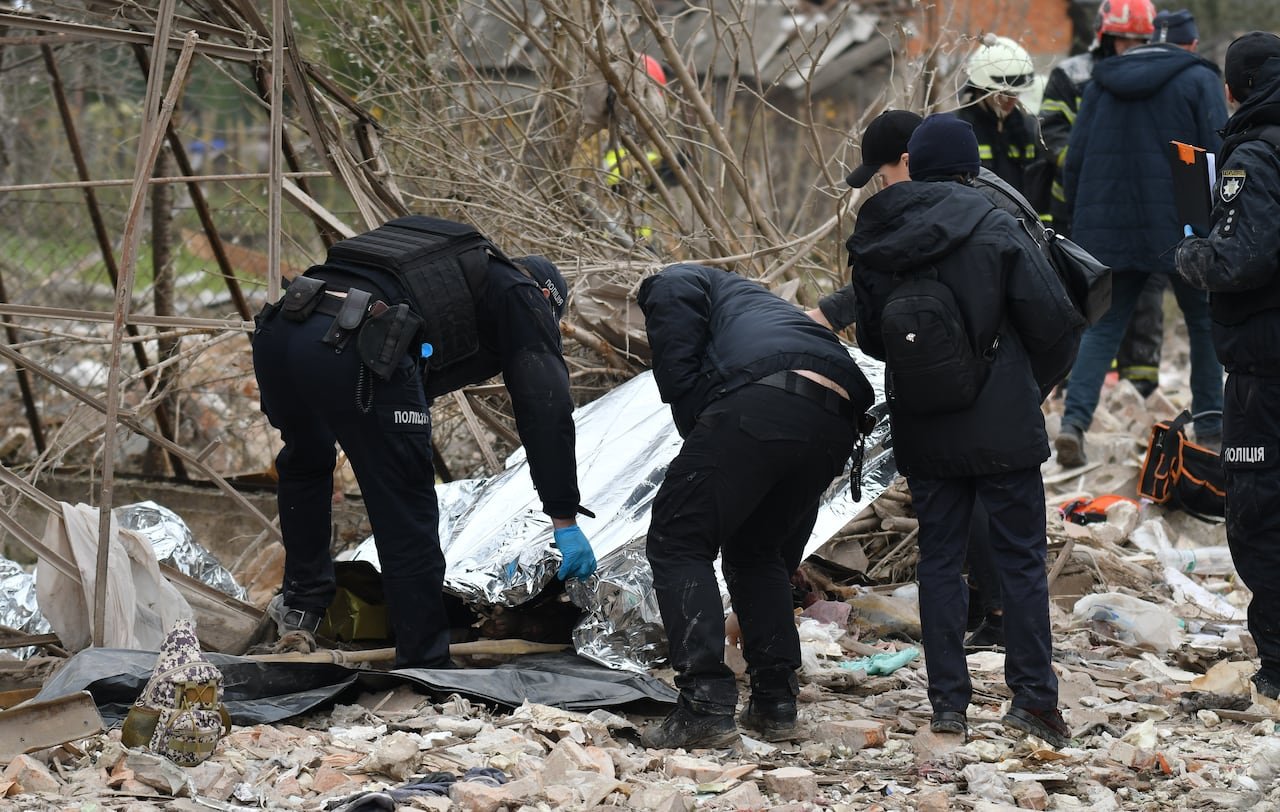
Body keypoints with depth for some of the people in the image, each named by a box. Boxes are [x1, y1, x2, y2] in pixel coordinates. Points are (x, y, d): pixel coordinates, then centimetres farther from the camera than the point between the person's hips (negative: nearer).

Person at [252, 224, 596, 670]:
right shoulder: (522, 297, 21)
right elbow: (546, 407, 9)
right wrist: (565, 520, 8)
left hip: (276, 332, 7)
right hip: (350, 347, -7)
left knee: (305, 461, 37)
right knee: (406, 516, 5)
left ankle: (302, 599, 41)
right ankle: (425, 672, 8)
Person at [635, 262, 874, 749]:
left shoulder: (670, 285, 26)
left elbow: (679, 374, 1)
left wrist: (704, 449, 11)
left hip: (760, 407, -7)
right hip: (838, 421, 7)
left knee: (678, 543, 3)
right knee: (756, 551, 26)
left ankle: (705, 706, -8)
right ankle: (775, 703, 21)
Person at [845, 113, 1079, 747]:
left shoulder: (876, 241, 0)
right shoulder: (996, 229, -11)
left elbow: (870, 337, 9)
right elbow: (1051, 318, -11)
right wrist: (1040, 373, 8)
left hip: (924, 431, 3)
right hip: (1002, 426, -3)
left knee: (939, 557, 11)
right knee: (1021, 556, 5)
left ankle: (948, 701, 9)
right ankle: (1033, 696, 2)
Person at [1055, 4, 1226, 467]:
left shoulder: (1100, 86, 8)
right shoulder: (1198, 80, -2)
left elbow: (1075, 161, 9)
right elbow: (1219, 157, -8)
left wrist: (1082, 227, 19)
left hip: (1109, 233, 3)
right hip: (1182, 232, -3)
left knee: (1102, 328, 7)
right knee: (1205, 324, 13)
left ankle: (1074, 420, -10)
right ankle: (1209, 428, 15)